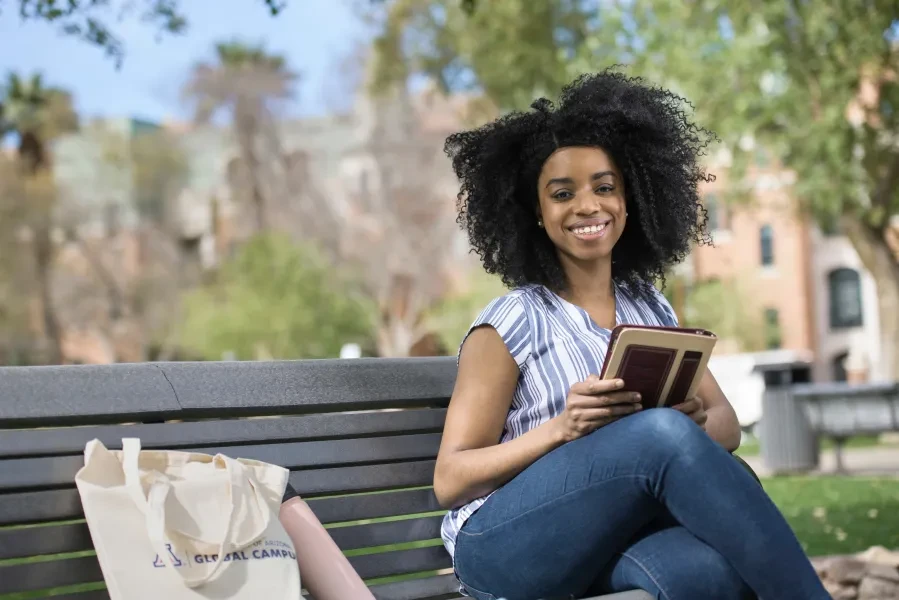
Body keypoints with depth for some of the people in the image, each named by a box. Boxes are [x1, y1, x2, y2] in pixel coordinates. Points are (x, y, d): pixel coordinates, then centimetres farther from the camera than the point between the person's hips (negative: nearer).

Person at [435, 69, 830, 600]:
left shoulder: (650, 310, 14)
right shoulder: (513, 324, -3)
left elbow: (728, 425, 13)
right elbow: (450, 480, -4)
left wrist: (697, 421, -12)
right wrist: (562, 428, -20)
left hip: (615, 538, 3)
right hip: (509, 542, -3)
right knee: (664, 432, -31)